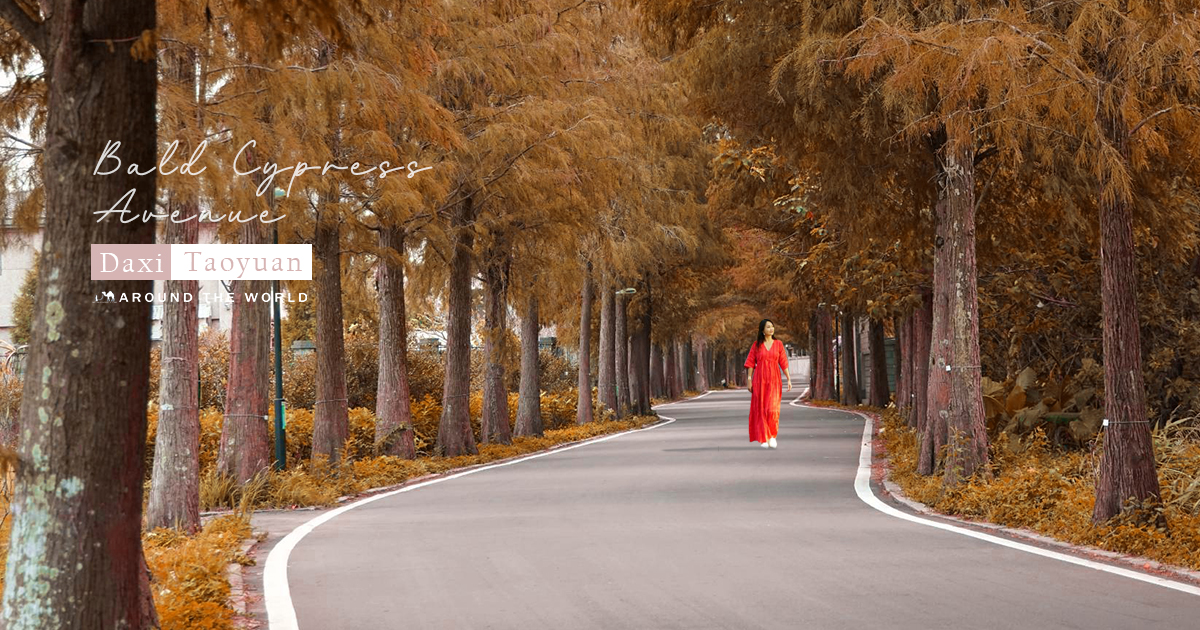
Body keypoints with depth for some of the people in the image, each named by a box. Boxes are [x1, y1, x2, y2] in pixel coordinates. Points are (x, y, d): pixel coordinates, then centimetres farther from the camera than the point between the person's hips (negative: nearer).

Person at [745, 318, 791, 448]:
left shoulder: (778, 344, 6)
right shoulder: (757, 345, 3)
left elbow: (783, 362, 7)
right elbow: (751, 363, 3)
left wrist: (788, 379, 2)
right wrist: (749, 380, -2)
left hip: (774, 380, 0)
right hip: (759, 379, 0)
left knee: (772, 408, -10)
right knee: (761, 409, -1)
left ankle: (772, 435, 9)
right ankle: (764, 439, 5)